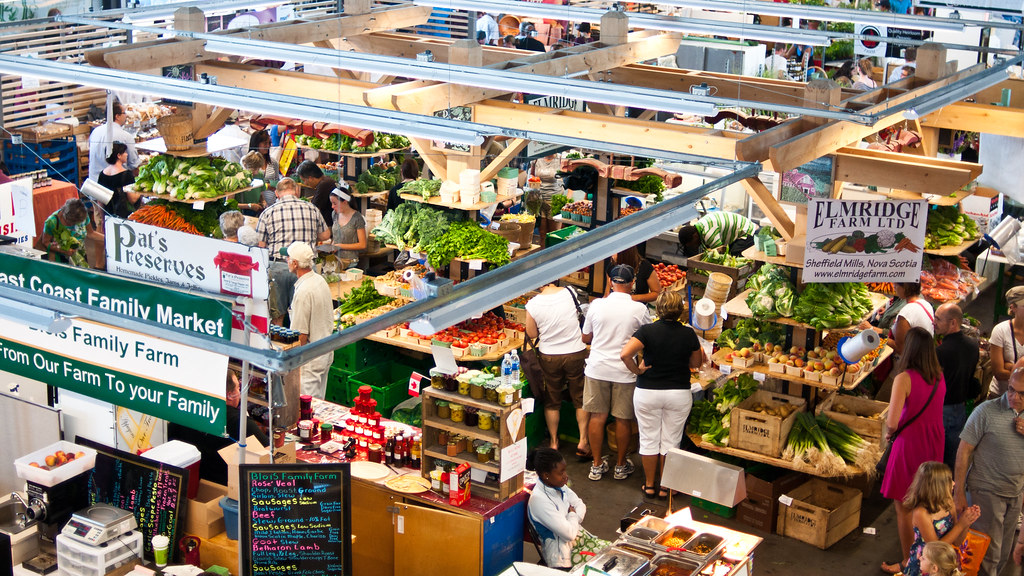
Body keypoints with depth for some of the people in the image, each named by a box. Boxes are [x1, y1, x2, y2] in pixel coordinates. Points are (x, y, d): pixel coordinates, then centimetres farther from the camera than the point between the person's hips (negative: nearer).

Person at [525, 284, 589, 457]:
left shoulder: (533, 304, -11)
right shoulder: (570, 293, -13)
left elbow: (532, 333, -1)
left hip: (549, 357, 1)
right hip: (576, 353, -1)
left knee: (552, 400, 16)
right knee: (581, 399, 13)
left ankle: (554, 442, 24)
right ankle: (583, 441, 11)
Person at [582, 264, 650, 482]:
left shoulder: (597, 305, -4)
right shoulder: (639, 309, -9)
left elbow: (586, 338, 7)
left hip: (597, 369, 2)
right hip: (625, 371, -2)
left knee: (597, 416, 11)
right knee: (623, 419, 10)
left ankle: (597, 465, 18)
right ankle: (621, 465, 22)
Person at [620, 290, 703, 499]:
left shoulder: (647, 331, -12)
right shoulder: (688, 334, -7)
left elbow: (625, 354, -24)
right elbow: (696, 363, 7)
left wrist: (637, 370, -9)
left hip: (647, 393, -1)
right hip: (679, 394, 1)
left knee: (649, 440, 12)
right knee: (671, 441, 11)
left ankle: (649, 485, 20)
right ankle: (665, 487, 18)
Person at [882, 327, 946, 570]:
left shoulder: (904, 378, -20)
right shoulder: (939, 376, -1)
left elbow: (892, 422, -26)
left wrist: (890, 429, -4)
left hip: (910, 447, -6)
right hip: (935, 448, 6)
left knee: (904, 509, 8)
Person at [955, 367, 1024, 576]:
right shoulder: (987, 411, -15)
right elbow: (964, 451, -12)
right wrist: (959, 492, -12)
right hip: (987, 490, -5)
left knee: (1003, 553, 15)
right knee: (988, 553, -6)